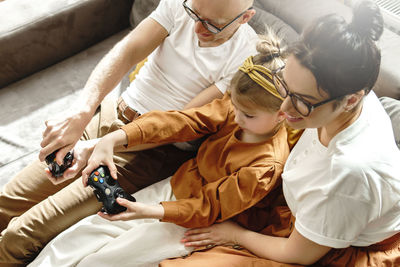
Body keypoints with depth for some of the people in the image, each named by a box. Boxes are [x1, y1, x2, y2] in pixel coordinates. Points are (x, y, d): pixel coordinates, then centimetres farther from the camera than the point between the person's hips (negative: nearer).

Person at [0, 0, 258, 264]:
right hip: (110, 114, 6)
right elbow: (127, 52, -15)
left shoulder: (246, 57, -19)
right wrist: (81, 114, -33)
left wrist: (97, 148, -27)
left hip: (148, 151, -5)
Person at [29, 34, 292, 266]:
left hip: (194, 222, -6)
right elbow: (178, 122, -18)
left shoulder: (267, 165, -26)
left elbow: (208, 208, -23)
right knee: (85, 230, 1)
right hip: (176, 187, 6)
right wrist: (114, 139, -29)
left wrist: (149, 212, -32)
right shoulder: (233, 109, -11)